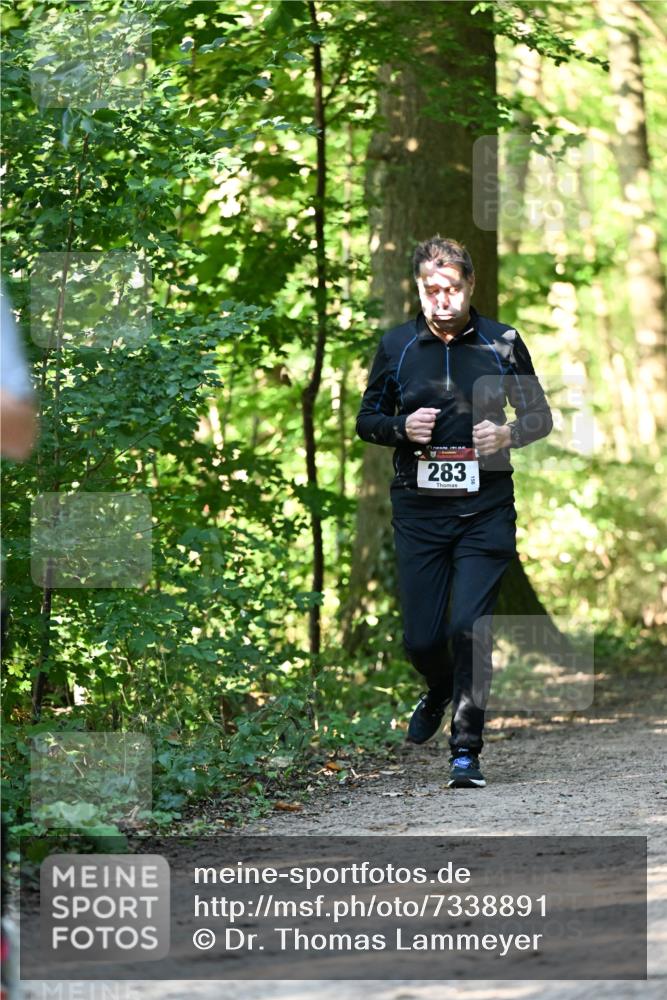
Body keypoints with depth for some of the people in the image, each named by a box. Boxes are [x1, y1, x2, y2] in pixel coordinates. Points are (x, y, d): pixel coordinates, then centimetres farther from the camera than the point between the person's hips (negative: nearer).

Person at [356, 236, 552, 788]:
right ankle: (440, 691, 38)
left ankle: (467, 750, -4)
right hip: (419, 510, 2)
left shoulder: (502, 342, 2)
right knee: (421, 637, 3)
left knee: (468, 627, -14)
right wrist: (401, 427, -8)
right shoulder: (397, 346, 5)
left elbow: (540, 416, 10)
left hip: (485, 509, -2)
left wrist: (509, 434, -11)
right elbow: (367, 419, 13)